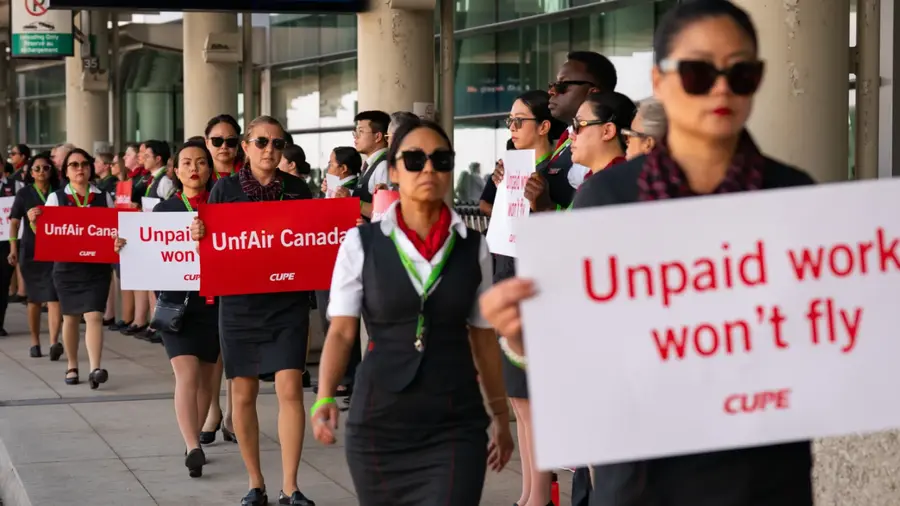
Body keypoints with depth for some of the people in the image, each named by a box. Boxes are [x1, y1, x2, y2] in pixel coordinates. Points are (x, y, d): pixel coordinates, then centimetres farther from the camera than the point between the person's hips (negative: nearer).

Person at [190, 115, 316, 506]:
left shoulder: (297, 188, 3)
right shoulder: (225, 189, 0)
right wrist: (197, 235, -19)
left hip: (288, 301, 0)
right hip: (239, 302, 0)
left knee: (290, 389, -8)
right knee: (243, 394, 6)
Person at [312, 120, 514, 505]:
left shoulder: (473, 247, 5)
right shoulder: (361, 243, 0)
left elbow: (484, 336, 11)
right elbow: (342, 331, -2)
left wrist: (501, 414, 13)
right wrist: (324, 398, -17)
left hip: (455, 426, 0)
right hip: (379, 424, 0)